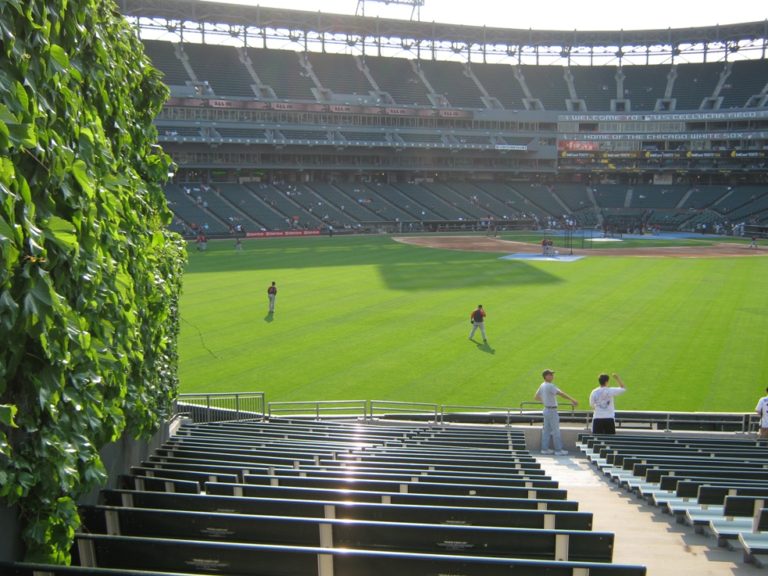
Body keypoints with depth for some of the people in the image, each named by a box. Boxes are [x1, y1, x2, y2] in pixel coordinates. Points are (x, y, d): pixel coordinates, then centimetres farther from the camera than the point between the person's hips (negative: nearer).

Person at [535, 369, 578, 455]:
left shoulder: (542, 385, 9)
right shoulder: (550, 386, -20)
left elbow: (537, 396, 18)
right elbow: (561, 393, -26)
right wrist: (572, 400, -26)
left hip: (546, 409, 9)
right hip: (552, 410, -9)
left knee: (546, 430, 12)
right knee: (555, 430, -1)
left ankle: (545, 449, 16)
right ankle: (558, 450, 4)